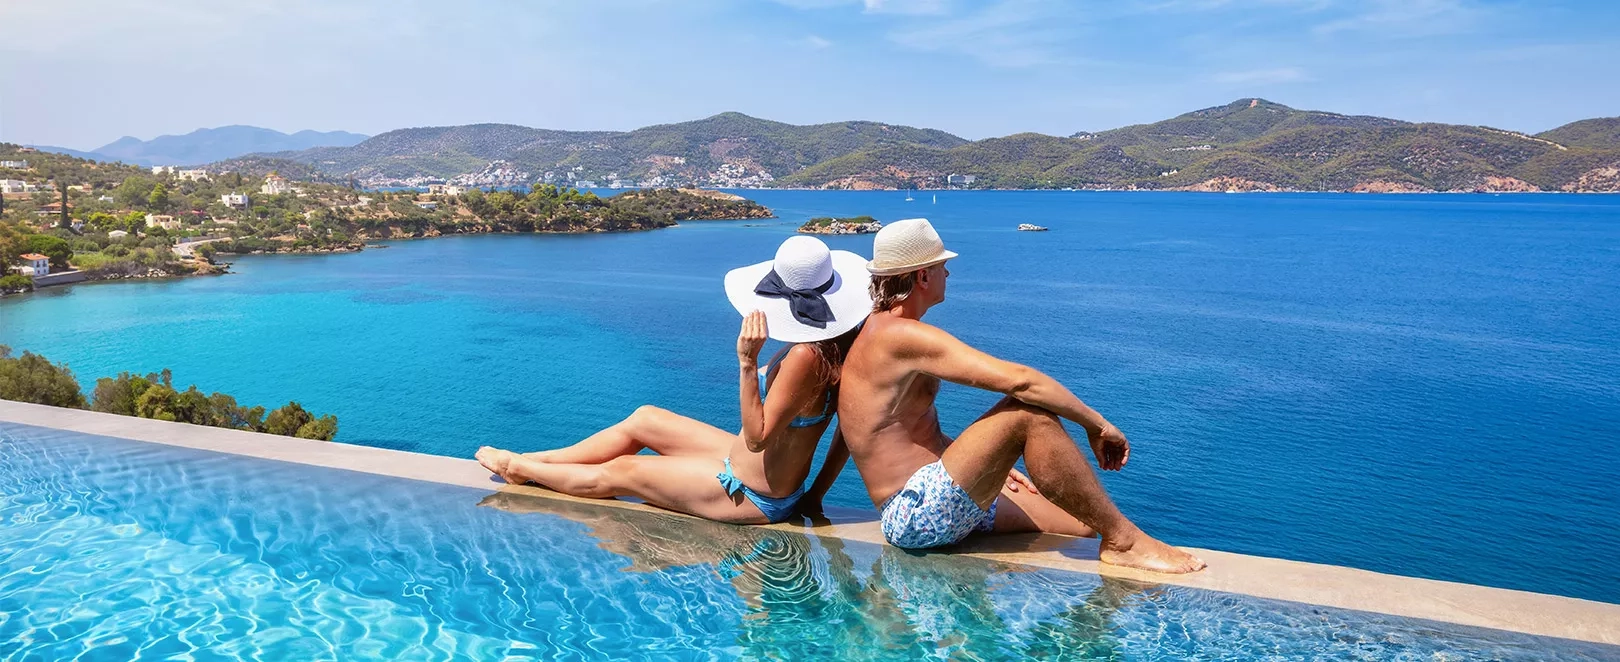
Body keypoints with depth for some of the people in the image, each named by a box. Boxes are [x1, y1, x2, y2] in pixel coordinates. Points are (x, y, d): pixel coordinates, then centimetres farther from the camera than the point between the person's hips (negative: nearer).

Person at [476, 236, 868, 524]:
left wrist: (747, 363, -33)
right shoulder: (830, 343, -6)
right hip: (747, 463, 9)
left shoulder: (806, 357, -32)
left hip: (753, 495, -9)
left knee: (619, 473, 7)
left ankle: (519, 468, 30)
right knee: (644, 418, 16)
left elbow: (757, 437, -30)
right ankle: (536, 460, 31)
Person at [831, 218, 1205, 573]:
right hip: (920, 515, -10)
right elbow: (1018, 380, -24)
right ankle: (1123, 541, -16)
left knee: (1084, 524, 9)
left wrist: (988, 462, 19)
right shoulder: (904, 336, -18)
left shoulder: (878, 333, 15)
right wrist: (1096, 424, -13)